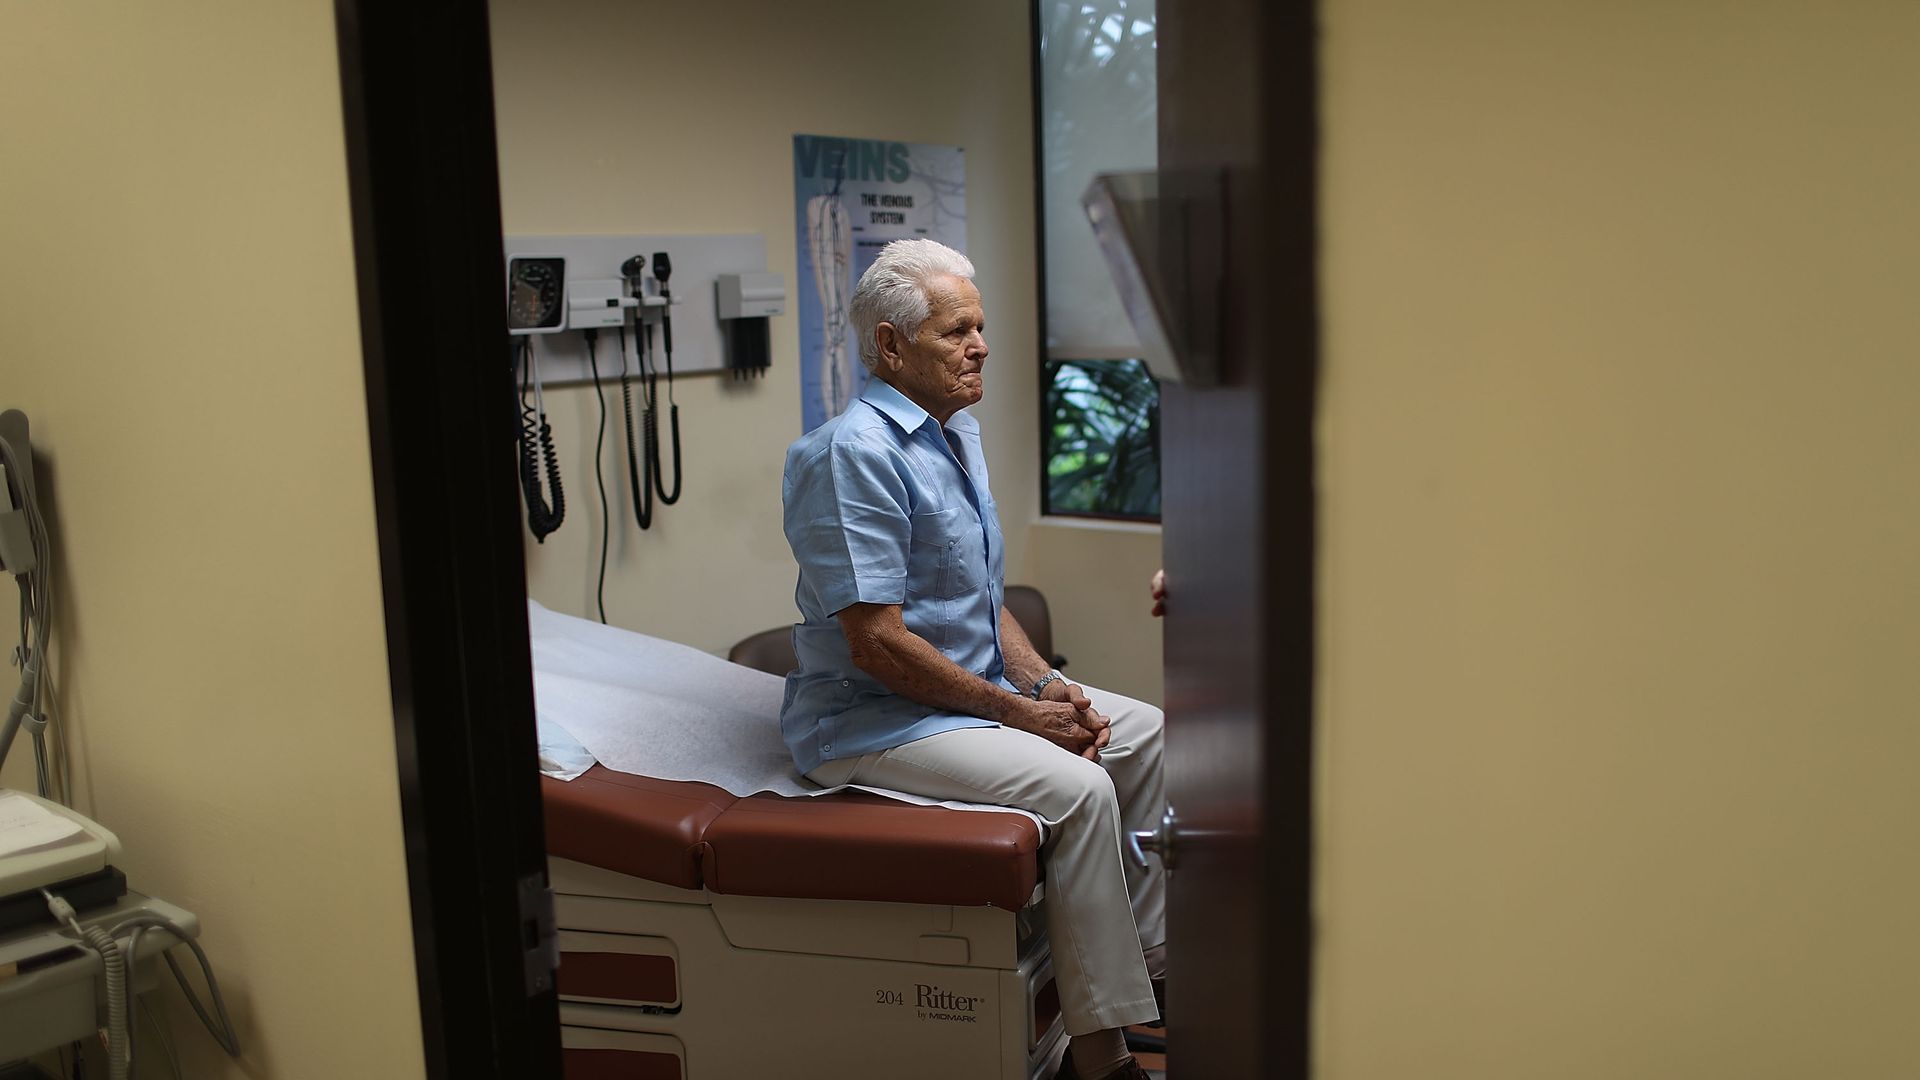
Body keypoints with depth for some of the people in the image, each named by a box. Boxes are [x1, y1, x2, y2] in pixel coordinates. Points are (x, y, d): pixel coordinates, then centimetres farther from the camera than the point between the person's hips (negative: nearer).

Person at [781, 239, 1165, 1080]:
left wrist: (1045, 685, 0)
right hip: (871, 723, -10)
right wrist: (1020, 713, -18)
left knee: (1146, 730, 8)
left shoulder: (959, 436, 11)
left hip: (974, 691, 10)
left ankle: (1146, 959, 15)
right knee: (1076, 788, -26)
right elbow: (877, 643, -25)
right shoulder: (856, 451, -20)